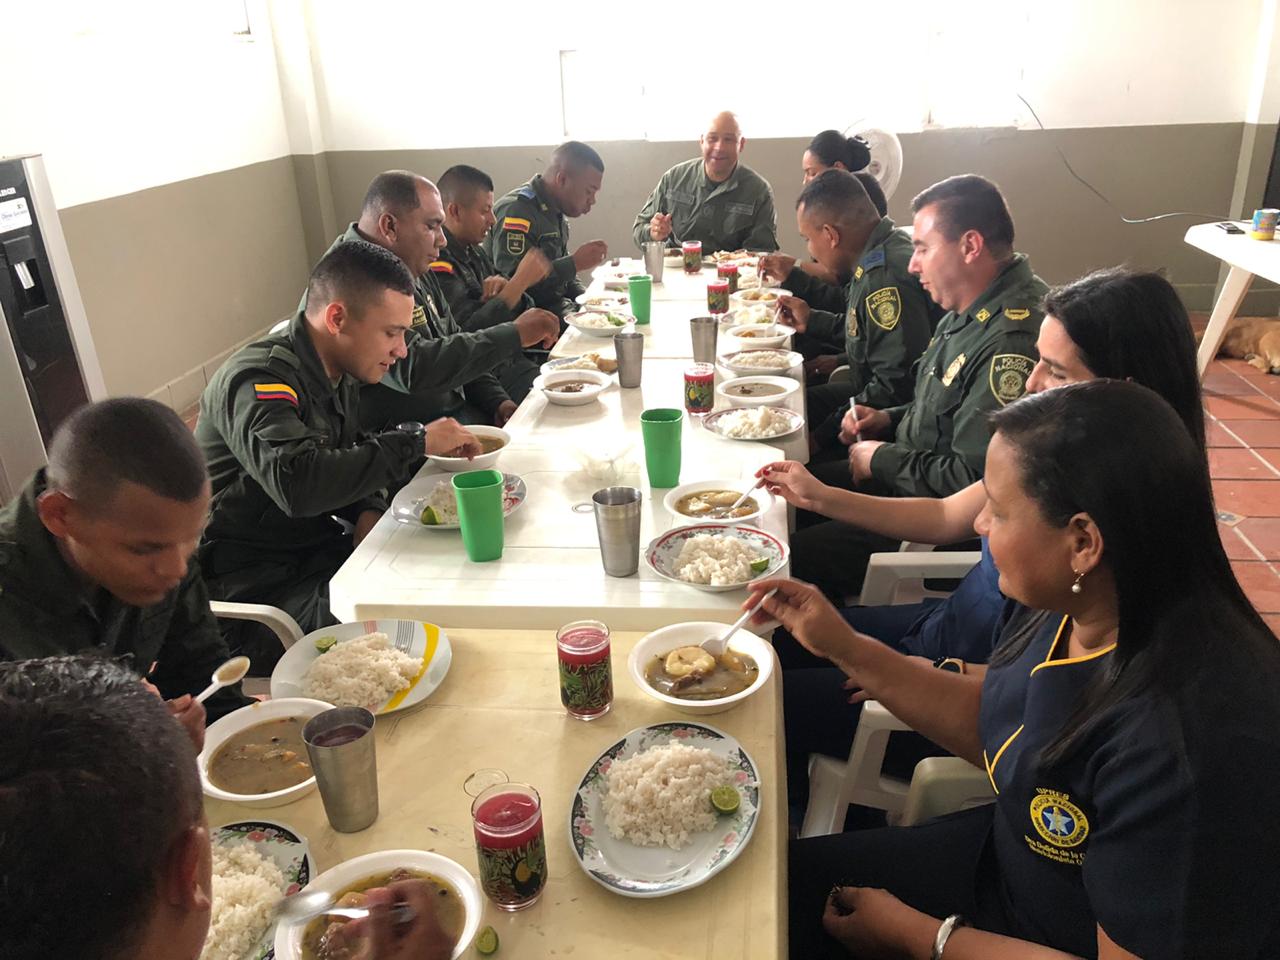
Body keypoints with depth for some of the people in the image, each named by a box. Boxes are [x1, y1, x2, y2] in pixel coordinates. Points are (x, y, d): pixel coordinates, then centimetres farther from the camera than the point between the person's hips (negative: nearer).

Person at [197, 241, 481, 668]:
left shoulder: (339, 373, 7)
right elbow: (300, 484, -38)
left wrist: (367, 511, -5)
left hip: (317, 549, 8)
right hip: (253, 581, -8)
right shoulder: (258, 381, -21)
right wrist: (416, 441, -30)